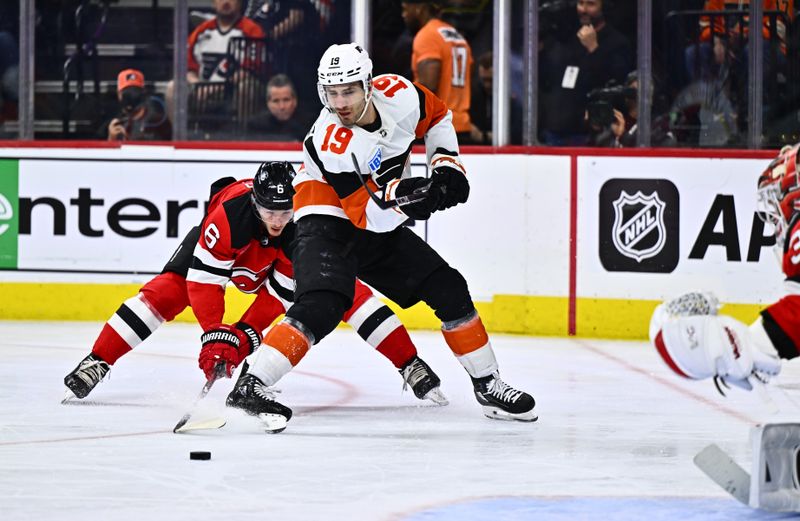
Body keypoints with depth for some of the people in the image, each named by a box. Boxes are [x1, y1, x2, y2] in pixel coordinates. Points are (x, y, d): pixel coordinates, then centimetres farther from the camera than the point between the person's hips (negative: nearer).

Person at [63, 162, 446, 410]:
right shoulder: (229, 215, -43)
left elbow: (283, 291, -28)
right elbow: (203, 278, -37)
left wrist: (245, 334, -33)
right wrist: (214, 335, -44)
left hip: (286, 256, 2)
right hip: (232, 247, -1)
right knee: (168, 290, -17)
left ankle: (410, 366, -3)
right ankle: (96, 364, -12)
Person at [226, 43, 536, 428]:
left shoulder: (397, 94, -14)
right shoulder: (331, 141, -29)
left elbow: (437, 116, 10)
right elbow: (369, 215, -29)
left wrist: (447, 165, -1)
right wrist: (407, 195, -43)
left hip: (382, 230, 7)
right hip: (328, 225, -7)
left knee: (449, 289, 3)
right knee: (323, 305, -30)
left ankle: (487, 385, 16)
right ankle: (249, 387, -30)